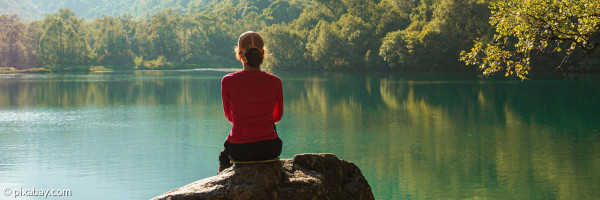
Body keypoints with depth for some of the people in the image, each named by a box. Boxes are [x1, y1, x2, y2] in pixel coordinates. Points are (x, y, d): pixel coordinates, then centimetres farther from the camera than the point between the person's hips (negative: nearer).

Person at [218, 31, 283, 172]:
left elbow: (229, 117, 4)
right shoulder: (275, 82, -9)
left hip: (239, 150, -1)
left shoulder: (228, 81, -12)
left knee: (224, 155, 36)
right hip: (269, 150, 1)